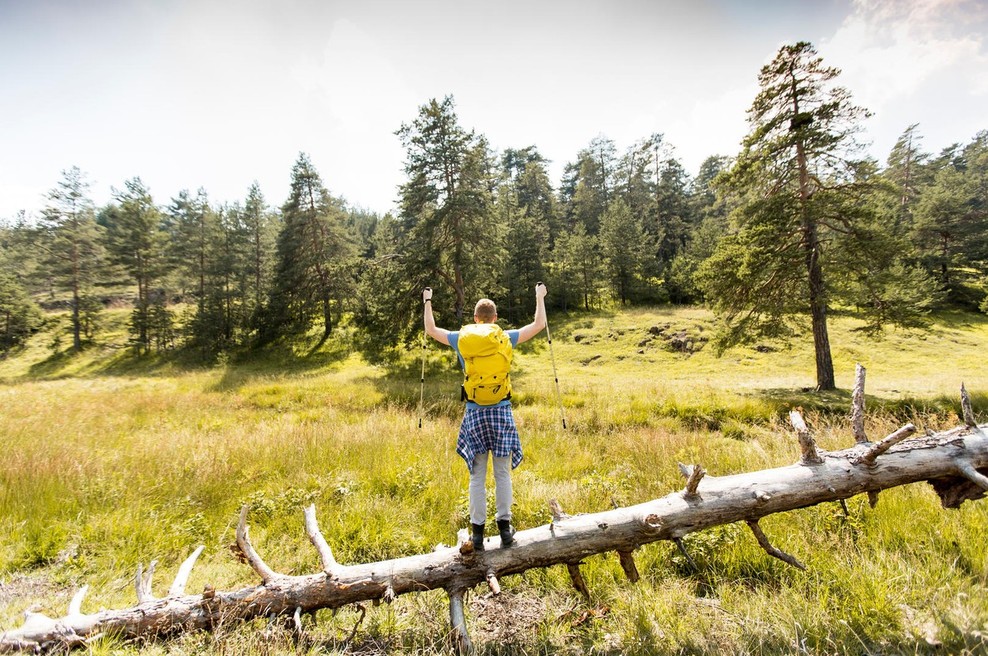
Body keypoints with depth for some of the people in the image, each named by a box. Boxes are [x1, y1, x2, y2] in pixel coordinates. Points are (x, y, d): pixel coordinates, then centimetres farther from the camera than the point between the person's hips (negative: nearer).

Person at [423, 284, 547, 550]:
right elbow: (538, 325, 9)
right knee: (503, 473, 10)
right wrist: (540, 297, 23)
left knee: (477, 476, 8)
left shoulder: (461, 339, 1)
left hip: (474, 413, 1)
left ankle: (478, 531, 16)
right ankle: (505, 527, 18)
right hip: (502, 411, 0)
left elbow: (431, 330, 16)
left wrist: (427, 302, 29)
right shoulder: (505, 338, -1)